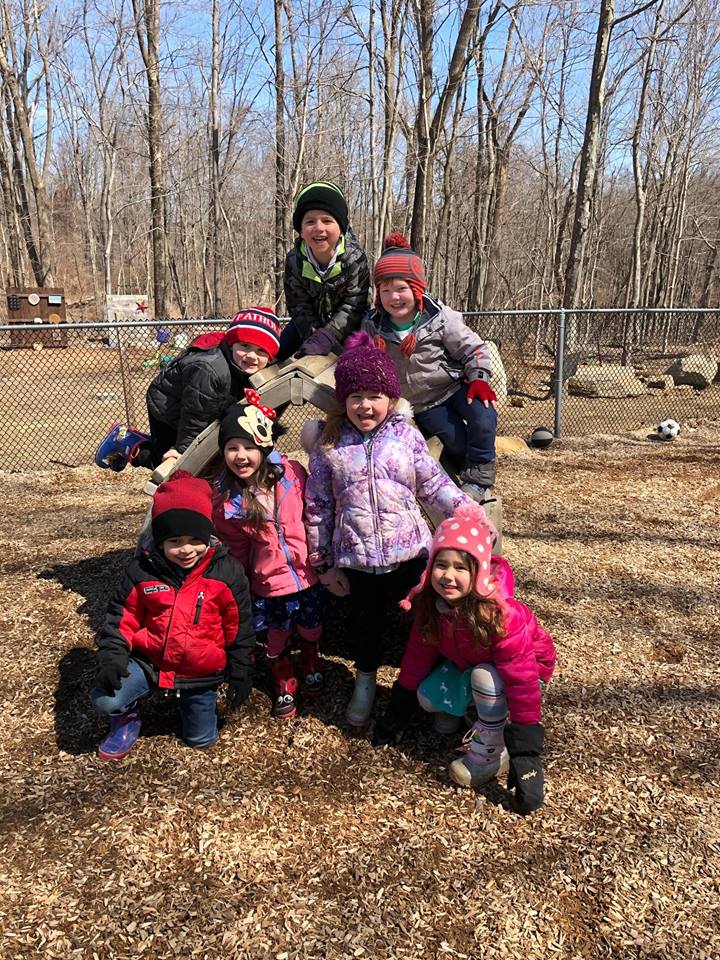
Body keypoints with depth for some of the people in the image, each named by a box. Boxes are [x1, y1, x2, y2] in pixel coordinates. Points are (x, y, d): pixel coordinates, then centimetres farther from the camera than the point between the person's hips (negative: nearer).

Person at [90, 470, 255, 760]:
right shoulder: (141, 570, -12)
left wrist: (241, 675, 0)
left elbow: (239, 628, -5)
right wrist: (111, 656, -16)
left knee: (201, 739, 12)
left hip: (201, 673, 0)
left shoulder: (228, 572, -14)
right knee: (105, 699, -24)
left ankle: (191, 701, 44)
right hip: (149, 663, 0)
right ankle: (127, 718, 14)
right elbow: (121, 617, -1)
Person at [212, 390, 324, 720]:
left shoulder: (290, 473, -15)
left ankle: (311, 662, 51)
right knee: (278, 636, 14)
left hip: (307, 573, 1)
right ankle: (284, 682, 42)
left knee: (311, 627, 19)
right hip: (268, 582, -1)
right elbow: (236, 548, 1)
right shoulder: (225, 499, -13)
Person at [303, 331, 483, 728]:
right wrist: (322, 562, 3)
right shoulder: (329, 445, -4)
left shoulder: (407, 436, -5)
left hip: (410, 551, -1)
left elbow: (433, 484, 0)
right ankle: (365, 683, 44)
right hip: (356, 558, 1)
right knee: (365, 621, 18)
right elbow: (318, 505, 1)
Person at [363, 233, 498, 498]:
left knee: (483, 414, -28)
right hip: (421, 403, 1)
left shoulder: (440, 317, -11)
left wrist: (479, 379, -17)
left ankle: (478, 475, -10)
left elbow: (472, 348, -6)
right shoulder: (373, 328, -6)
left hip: (453, 385, 0)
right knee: (456, 440, -19)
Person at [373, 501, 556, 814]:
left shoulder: (501, 613, -39)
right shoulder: (431, 603, -21)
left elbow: (522, 680, -35)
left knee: (485, 677, -35)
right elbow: (419, 653, -7)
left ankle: (488, 756, -13)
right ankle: (464, 704, 16)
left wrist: (525, 752, -34)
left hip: (527, 665, -5)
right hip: (467, 663, 5)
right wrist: (398, 710, 0)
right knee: (429, 697, -17)